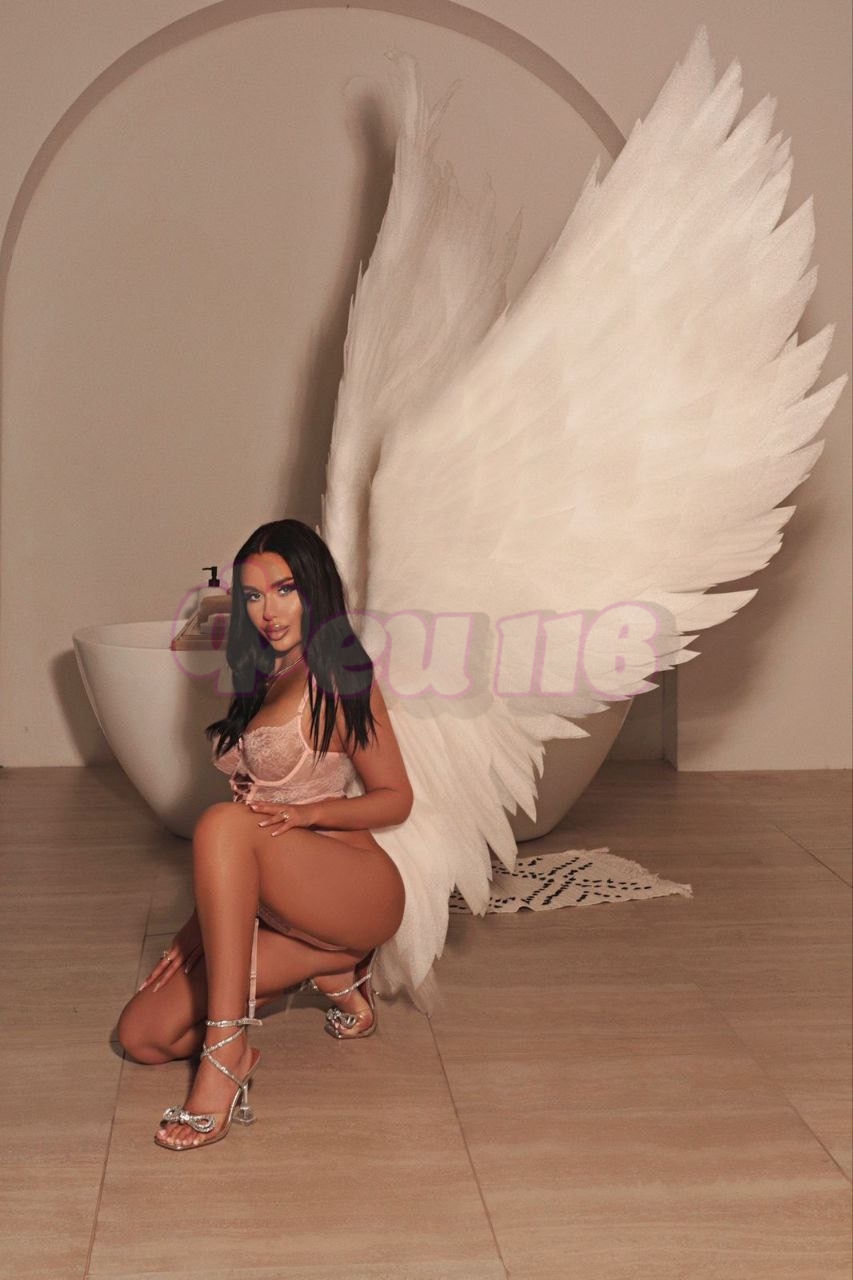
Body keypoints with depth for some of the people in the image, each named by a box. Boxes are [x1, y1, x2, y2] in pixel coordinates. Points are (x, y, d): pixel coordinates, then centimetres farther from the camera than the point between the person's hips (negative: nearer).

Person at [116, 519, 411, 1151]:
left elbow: (396, 798, -3)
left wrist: (305, 814, -21)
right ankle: (331, 968, 4)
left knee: (222, 825, -35)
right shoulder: (264, 682, 20)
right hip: (272, 905, 8)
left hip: (358, 890, -8)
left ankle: (226, 1051, -36)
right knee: (145, 1034, -10)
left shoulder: (337, 676, -3)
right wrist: (200, 930, 11)